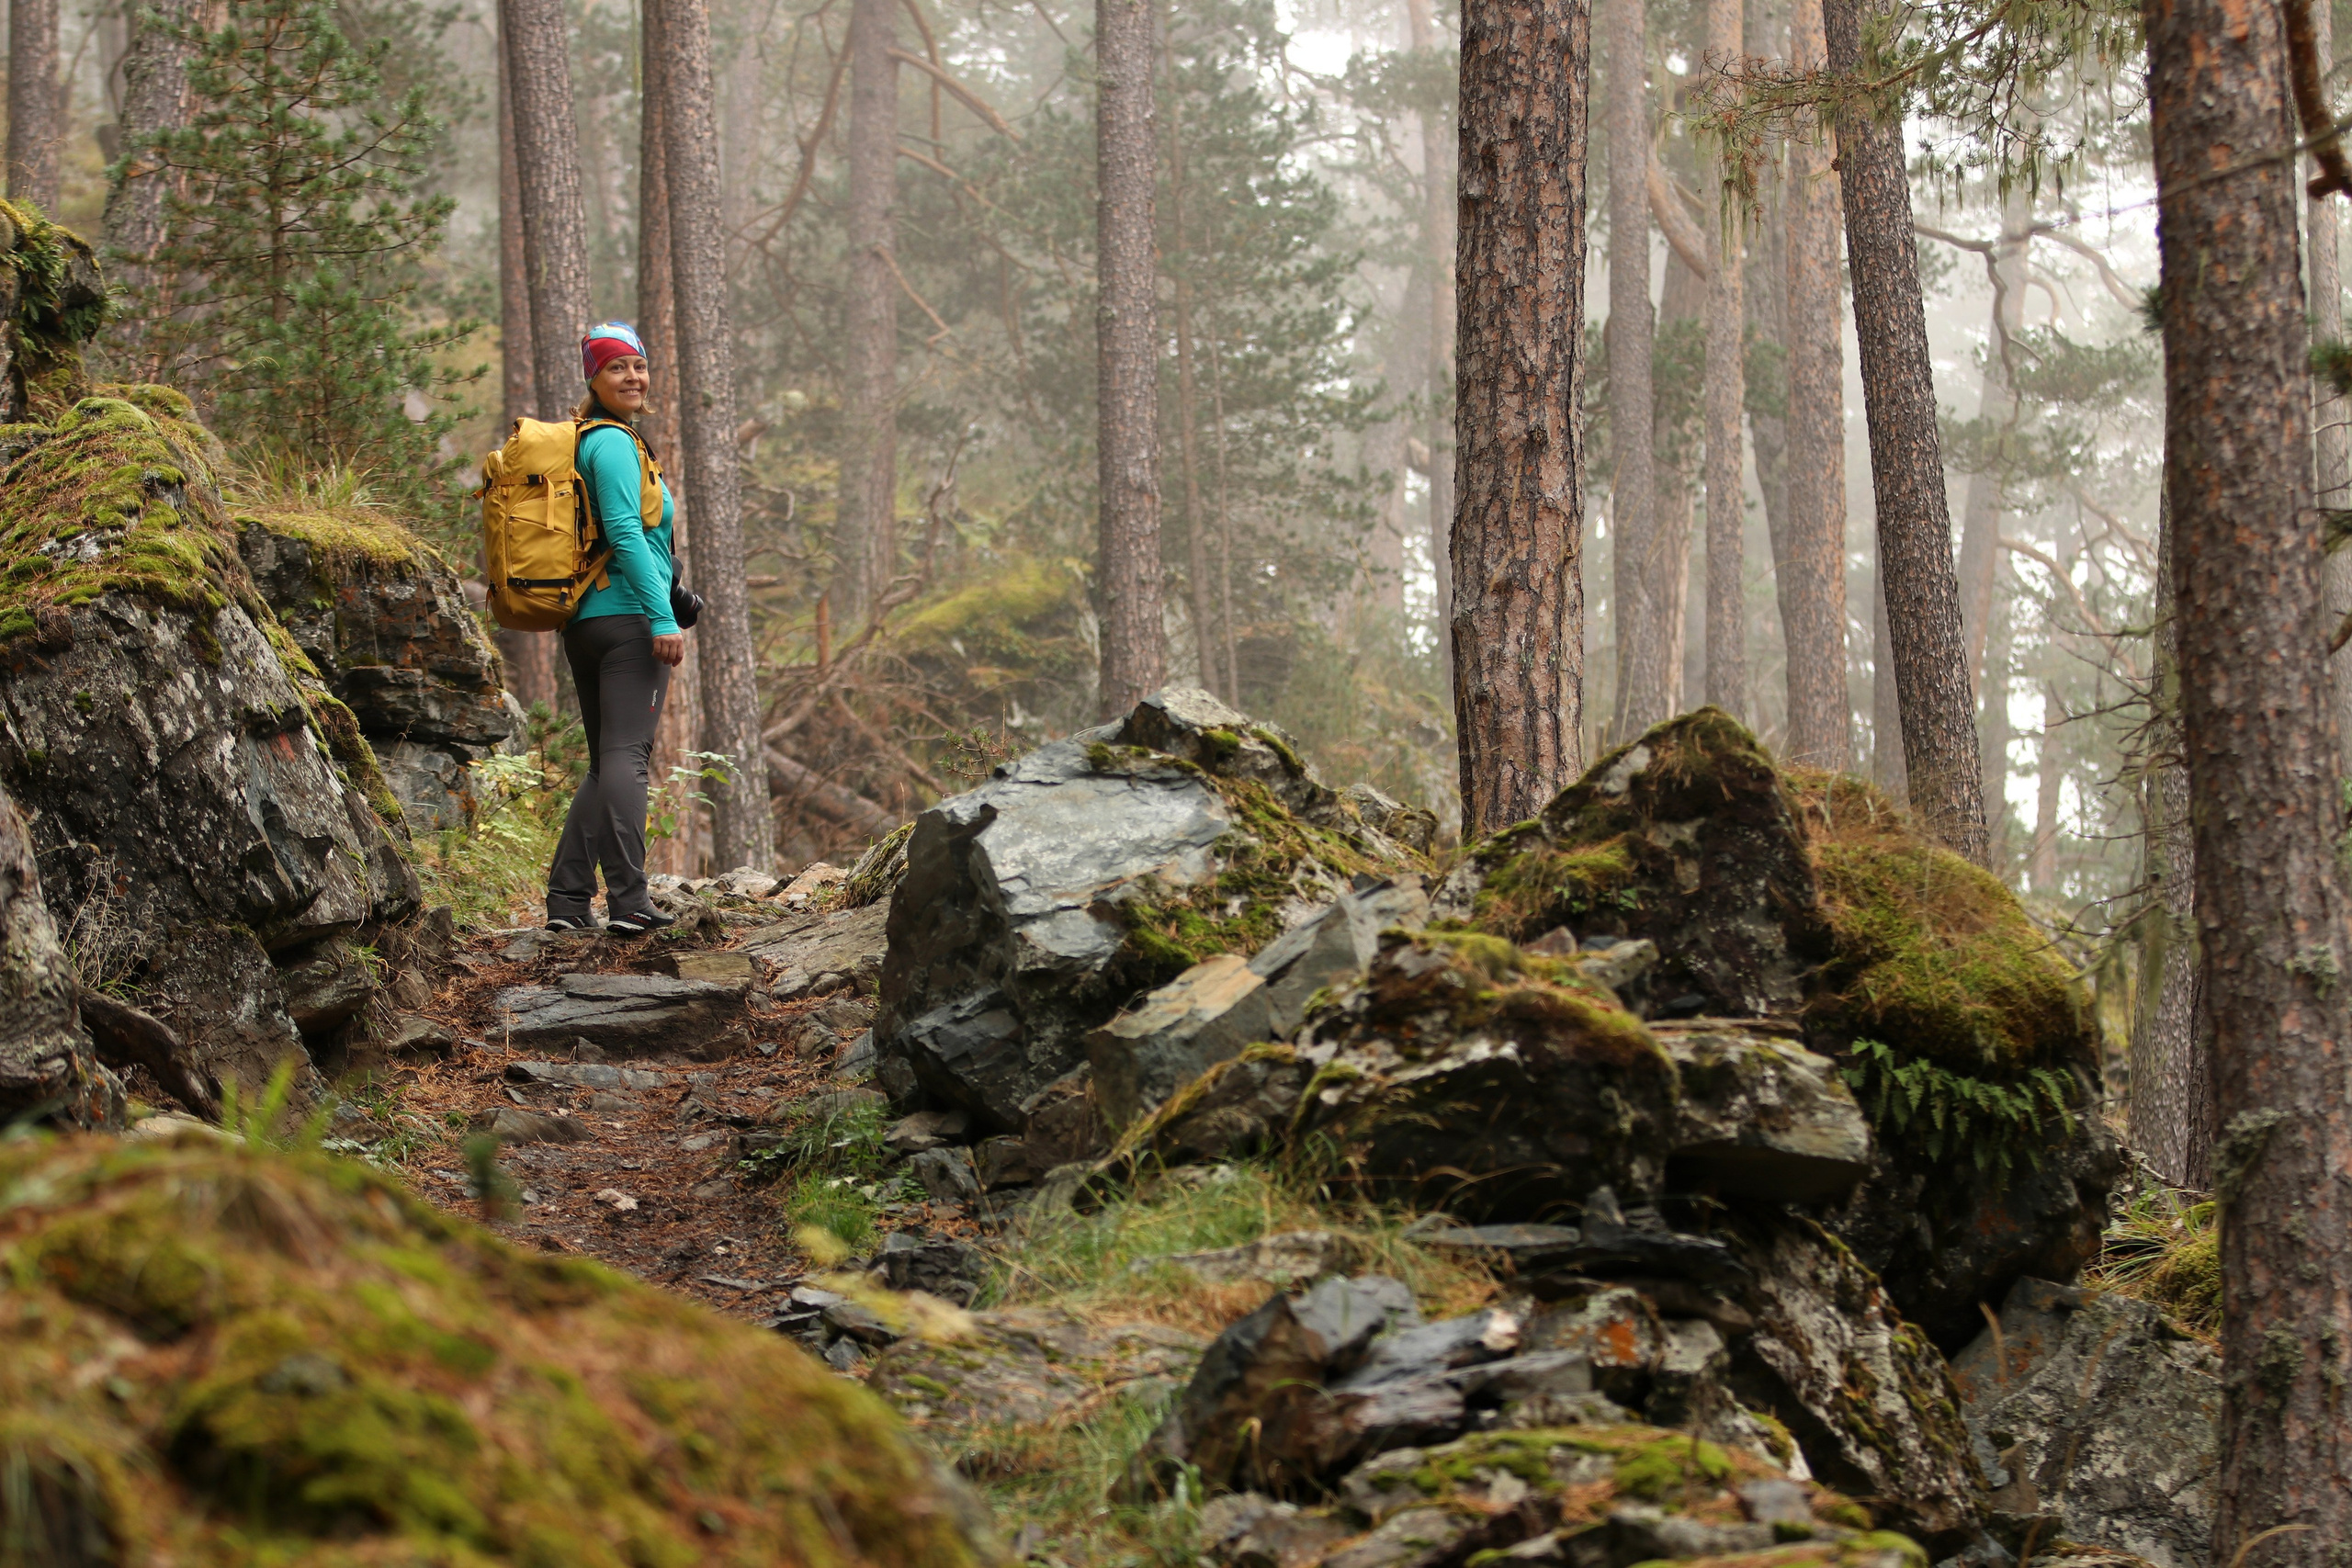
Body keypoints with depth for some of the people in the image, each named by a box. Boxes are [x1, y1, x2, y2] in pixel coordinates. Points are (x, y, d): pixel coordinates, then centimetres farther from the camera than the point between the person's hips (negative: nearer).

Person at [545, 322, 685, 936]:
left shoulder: (586, 440, 21)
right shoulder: (613, 443, -9)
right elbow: (625, 532, -18)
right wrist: (663, 617, -21)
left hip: (584, 623, 10)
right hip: (629, 616, -10)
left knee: (607, 762, 12)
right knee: (627, 754, -13)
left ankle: (566, 902, 6)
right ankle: (628, 901, -18)